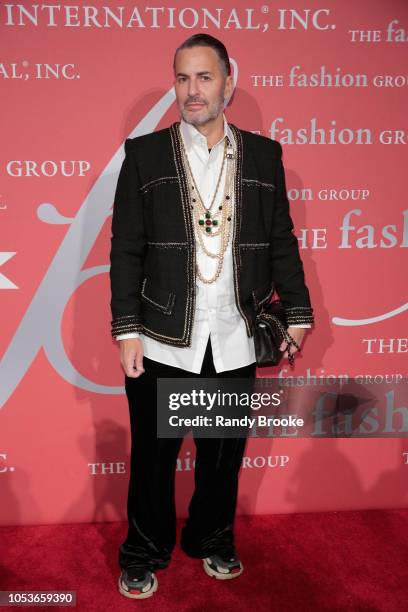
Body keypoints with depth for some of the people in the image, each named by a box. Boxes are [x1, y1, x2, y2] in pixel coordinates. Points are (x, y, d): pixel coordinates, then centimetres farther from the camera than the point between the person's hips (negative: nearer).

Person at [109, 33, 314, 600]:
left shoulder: (263, 154, 6)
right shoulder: (144, 153, 1)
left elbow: (281, 240, 9)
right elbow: (125, 249, -1)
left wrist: (297, 312, 5)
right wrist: (127, 329, -6)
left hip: (235, 342, 2)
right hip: (162, 341, -1)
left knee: (224, 453, 15)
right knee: (153, 455, 11)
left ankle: (213, 541, 39)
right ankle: (144, 555, 33)